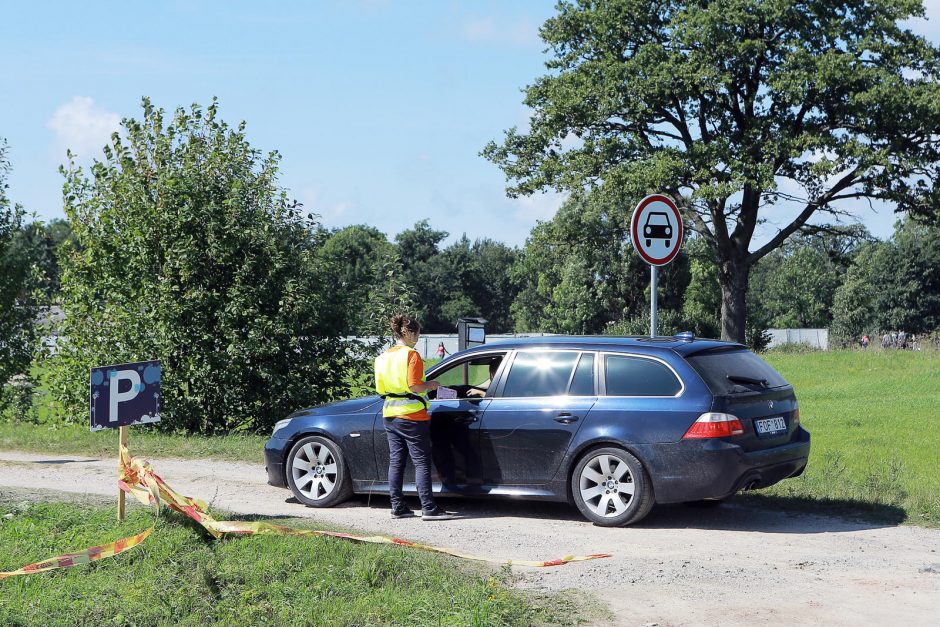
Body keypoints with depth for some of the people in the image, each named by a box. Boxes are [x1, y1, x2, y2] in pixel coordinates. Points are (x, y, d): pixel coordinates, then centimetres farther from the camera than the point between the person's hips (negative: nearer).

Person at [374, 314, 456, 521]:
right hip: (412, 416, -8)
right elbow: (415, 386, -19)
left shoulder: (383, 357, 11)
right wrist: (430, 385, -2)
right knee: (421, 462, -5)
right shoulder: (411, 355, -12)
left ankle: (398, 507, 11)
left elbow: (381, 389, 12)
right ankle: (429, 509, -8)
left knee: (396, 462, 9)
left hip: (390, 415, 8)